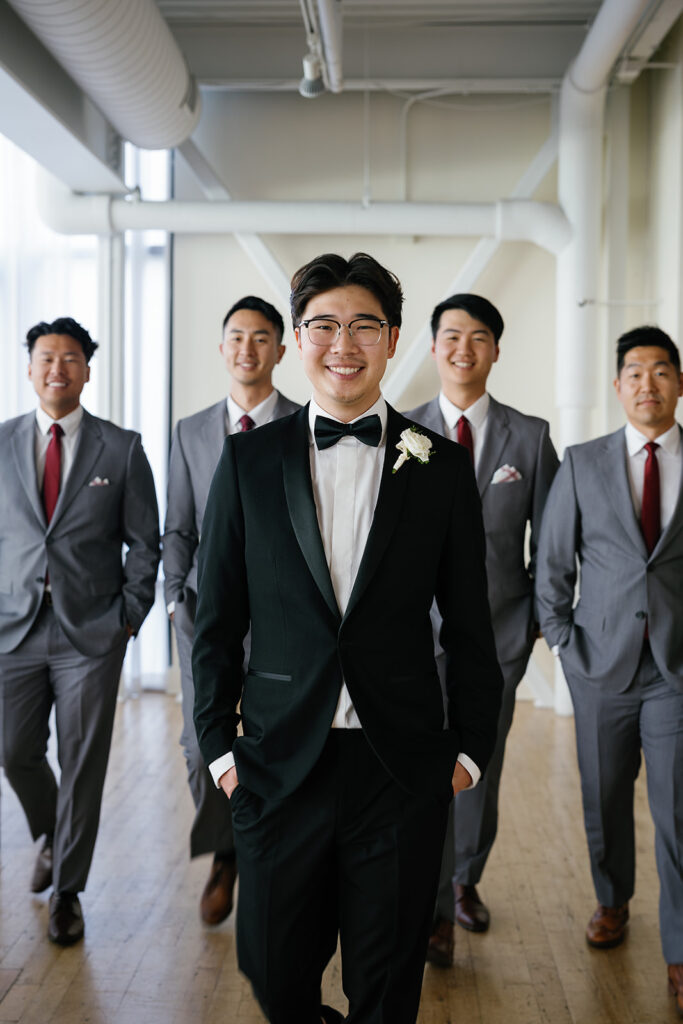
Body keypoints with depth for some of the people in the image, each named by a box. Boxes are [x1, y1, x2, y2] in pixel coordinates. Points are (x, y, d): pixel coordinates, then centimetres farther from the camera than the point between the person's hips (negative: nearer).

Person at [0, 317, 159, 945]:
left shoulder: (122, 449, 0)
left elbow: (144, 542, 3)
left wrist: (131, 615, -3)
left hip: (92, 633, -2)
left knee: (83, 765, 3)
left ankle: (67, 891, 19)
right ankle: (52, 837, 39)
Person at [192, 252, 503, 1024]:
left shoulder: (442, 467, 2)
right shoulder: (248, 459, 2)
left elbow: (469, 624, 6)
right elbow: (216, 618, 4)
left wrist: (469, 747, 4)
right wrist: (219, 745, 2)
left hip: (403, 770, 0)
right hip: (279, 765, 1)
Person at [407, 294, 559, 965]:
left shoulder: (530, 437, 1)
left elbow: (550, 539, 6)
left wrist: (535, 613, 4)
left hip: (498, 632, 1)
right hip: (421, 630, -1)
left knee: (480, 770, 13)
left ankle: (467, 880, 36)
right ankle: (436, 910, 13)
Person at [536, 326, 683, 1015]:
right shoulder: (582, 464, 3)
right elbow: (552, 565, 6)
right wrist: (565, 644, 1)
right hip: (602, 666, 1)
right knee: (605, 800, 14)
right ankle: (612, 902, 38)